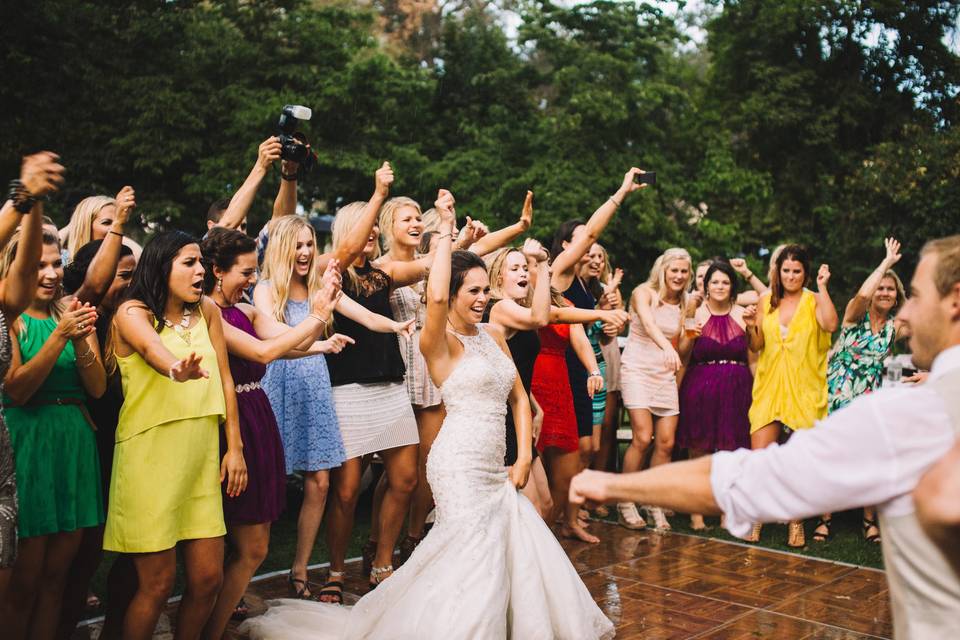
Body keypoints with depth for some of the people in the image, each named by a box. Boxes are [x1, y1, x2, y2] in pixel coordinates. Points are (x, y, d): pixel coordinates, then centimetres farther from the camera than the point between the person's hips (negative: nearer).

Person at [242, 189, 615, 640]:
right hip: (460, 463, -7)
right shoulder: (440, 342, -8)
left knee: (522, 554, 9)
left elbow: (518, 398, 17)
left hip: (493, 467, 7)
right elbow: (435, 297, -31)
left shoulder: (493, 336, 13)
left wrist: (523, 457, 7)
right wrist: (446, 230, -23)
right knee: (475, 558, -7)